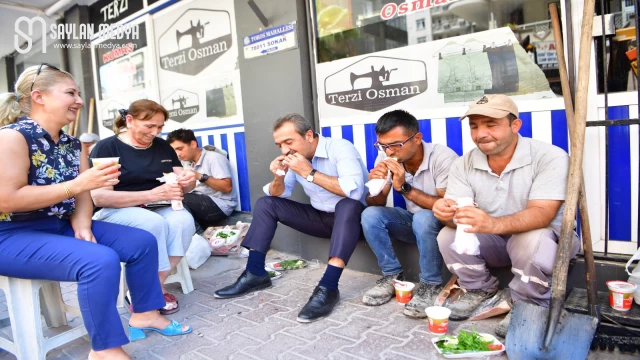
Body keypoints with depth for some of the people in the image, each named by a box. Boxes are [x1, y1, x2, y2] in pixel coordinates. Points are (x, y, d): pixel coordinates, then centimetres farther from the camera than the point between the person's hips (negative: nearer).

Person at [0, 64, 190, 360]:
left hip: (62, 226, 8)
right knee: (101, 260, -31)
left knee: (142, 241, 0)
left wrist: (83, 227, -13)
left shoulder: (71, 144, 6)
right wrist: (79, 183, -26)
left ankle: (144, 314, 13)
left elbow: (81, 194, 7)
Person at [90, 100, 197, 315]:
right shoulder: (107, 147, -6)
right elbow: (99, 197, -16)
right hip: (116, 211, -4)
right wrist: (152, 195, -24)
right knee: (153, 223, -35)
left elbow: (182, 187, 14)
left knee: (184, 220, -28)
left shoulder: (163, 147, 10)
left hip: (158, 208, 5)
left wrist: (189, 180, -13)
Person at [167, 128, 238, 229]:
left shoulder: (213, 158, -6)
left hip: (220, 204, -7)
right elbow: (186, 191, 12)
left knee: (178, 201, -26)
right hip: (200, 201, 7)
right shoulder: (188, 163, 17)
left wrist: (201, 177, -21)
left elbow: (227, 187, -15)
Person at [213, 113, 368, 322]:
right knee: (265, 204, -2)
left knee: (348, 205, -40)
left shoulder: (341, 148, -21)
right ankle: (255, 274, -3)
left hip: (349, 216, -6)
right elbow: (277, 195, 5)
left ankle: (328, 287, -40)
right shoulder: (295, 157, -2)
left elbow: (354, 190, -36)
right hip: (320, 217, 6)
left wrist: (310, 173, -31)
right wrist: (278, 177, -18)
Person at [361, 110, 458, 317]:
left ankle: (431, 285, -15)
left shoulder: (443, 158, -25)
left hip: (442, 224, -5)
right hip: (414, 222, 5)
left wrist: (405, 188, -37)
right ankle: (393, 276, -4)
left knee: (423, 218, -36)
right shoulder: (386, 158, -11)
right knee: (370, 215, -19)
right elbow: (376, 205, -5)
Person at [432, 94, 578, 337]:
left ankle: (529, 305, -8)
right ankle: (480, 290, 8)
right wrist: (446, 212, -41)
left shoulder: (550, 157, -22)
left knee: (533, 240, -36)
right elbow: (456, 214, -15)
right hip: (495, 242, 4)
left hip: (545, 236, -3)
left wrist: (493, 224, -53)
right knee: (448, 236, -20)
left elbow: (542, 214, -33)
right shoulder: (464, 164, -9)